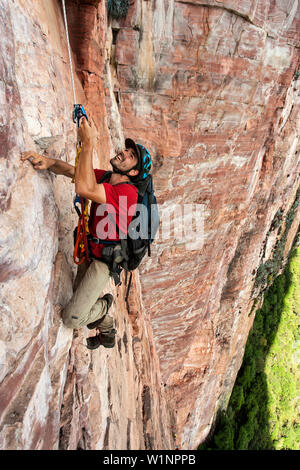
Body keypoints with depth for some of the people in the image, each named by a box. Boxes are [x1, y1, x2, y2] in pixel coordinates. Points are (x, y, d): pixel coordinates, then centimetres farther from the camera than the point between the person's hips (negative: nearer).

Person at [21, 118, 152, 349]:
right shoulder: (104, 177, 0)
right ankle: (108, 332, 51)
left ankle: (104, 306, 24)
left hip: (103, 260, -8)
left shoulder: (128, 192, -27)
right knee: (81, 297, 26)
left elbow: (84, 188, -39)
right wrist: (48, 161, -22)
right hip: (88, 251, 8)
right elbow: (71, 170, -2)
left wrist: (88, 143, -36)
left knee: (72, 318, -9)